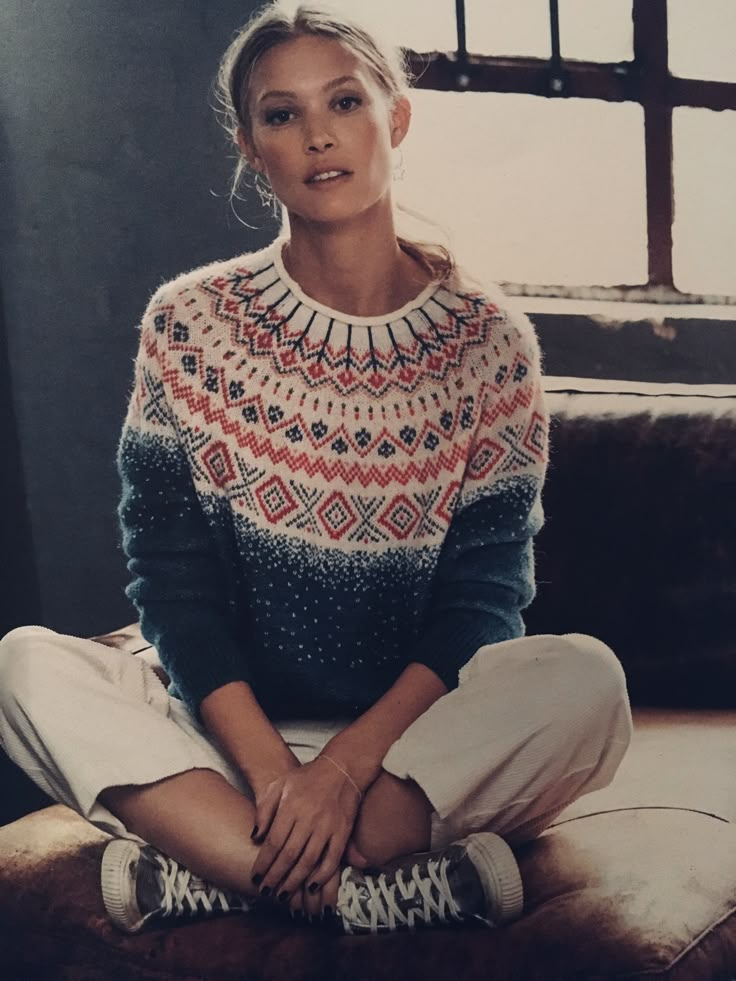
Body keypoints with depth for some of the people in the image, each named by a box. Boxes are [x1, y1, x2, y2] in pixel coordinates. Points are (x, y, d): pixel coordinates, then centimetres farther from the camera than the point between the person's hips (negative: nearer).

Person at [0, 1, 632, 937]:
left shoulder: (487, 340, -1)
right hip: (232, 730, 1)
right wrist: (271, 770, -18)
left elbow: (484, 597, -5)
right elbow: (172, 578, -5)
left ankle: (209, 865, -24)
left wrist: (347, 765, -20)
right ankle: (404, 879, -29)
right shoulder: (190, 323, 0)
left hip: (415, 733, 0)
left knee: (583, 677, -29)